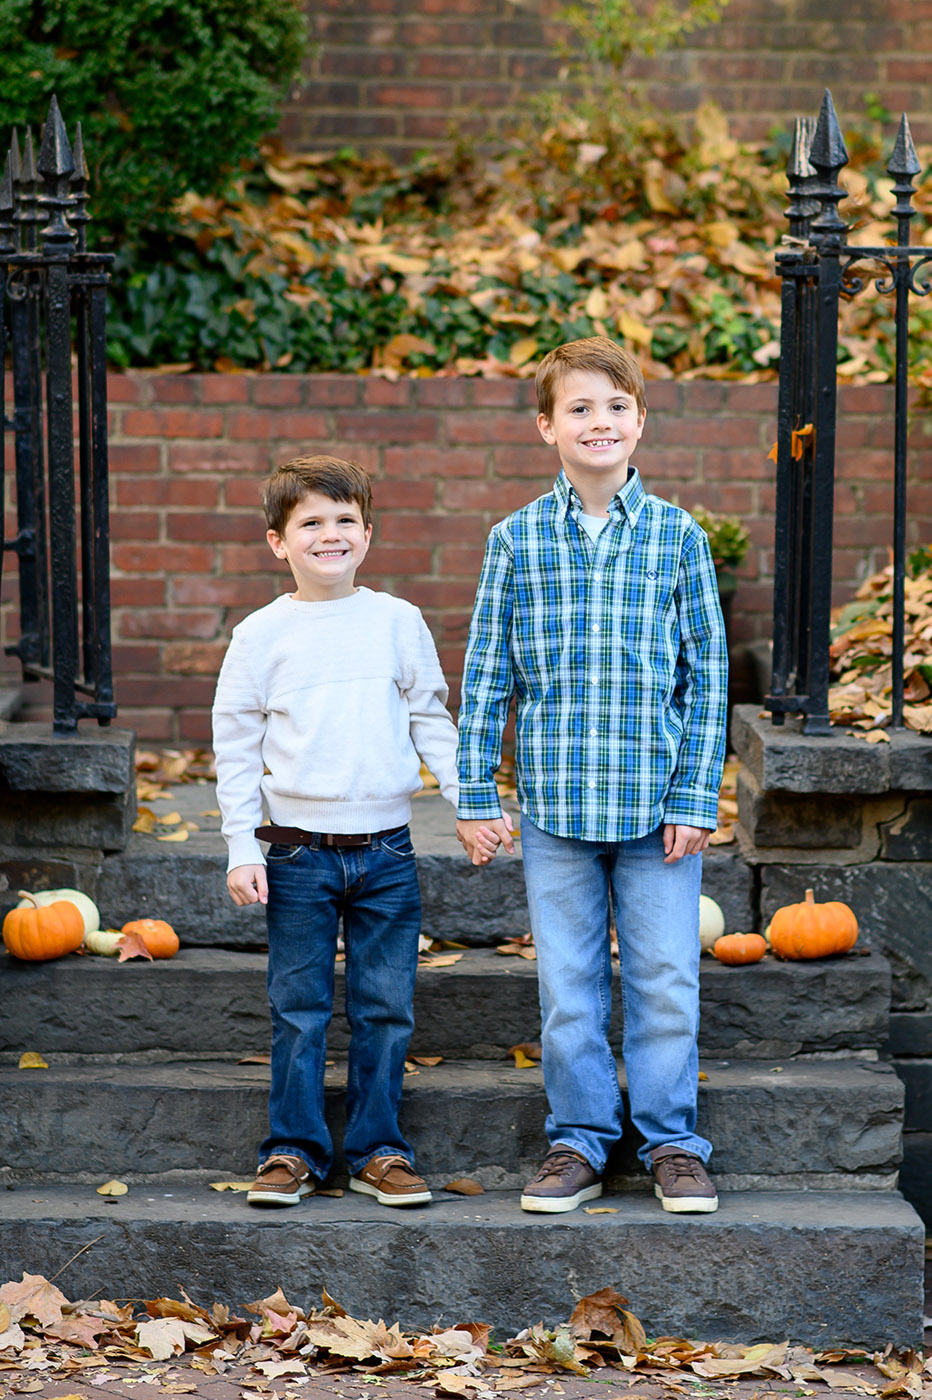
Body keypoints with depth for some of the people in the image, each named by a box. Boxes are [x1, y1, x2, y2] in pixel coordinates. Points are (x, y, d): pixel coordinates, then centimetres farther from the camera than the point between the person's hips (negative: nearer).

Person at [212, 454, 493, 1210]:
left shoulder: (398, 622, 5)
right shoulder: (262, 634, 1)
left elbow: (432, 720, 11)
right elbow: (236, 744, 3)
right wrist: (242, 849, -1)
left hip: (386, 849, 1)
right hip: (299, 854, -1)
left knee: (386, 1008, 5)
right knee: (299, 1011, 4)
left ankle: (379, 1150, 15)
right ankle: (293, 1150, 13)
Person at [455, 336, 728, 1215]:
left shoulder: (678, 535, 1)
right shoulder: (517, 540, 2)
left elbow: (707, 674, 2)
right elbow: (485, 676, 5)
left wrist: (695, 798, -3)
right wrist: (476, 795, 2)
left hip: (657, 807, 0)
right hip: (556, 804, 0)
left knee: (666, 983, 4)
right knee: (568, 987, 7)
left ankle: (672, 1144, 17)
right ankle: (578, 1144, 19)